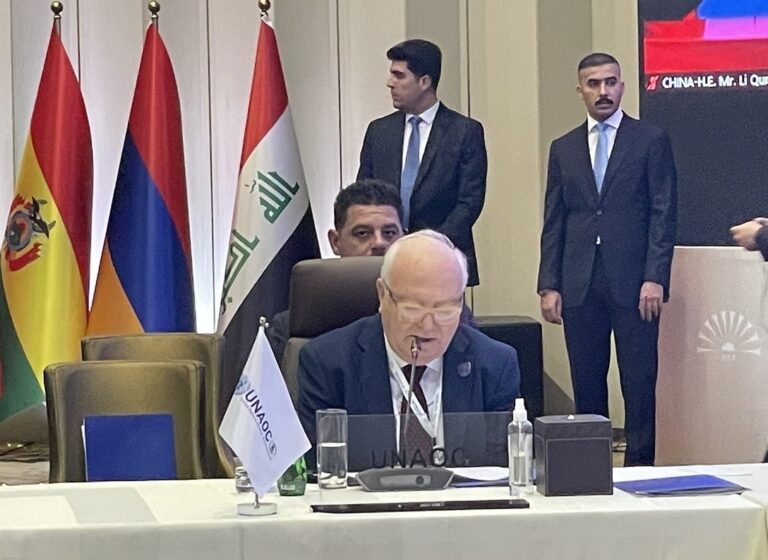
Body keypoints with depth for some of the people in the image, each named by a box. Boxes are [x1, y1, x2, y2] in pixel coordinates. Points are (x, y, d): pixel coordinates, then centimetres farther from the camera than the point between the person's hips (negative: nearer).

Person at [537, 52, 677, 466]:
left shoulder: (651, 140, 4)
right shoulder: (563, 149, 14)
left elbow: (664, 214, -2)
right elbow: (553, 223, 11)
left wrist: (655, 277, -11)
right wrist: (549, 285, 3)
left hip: (633, 281, -3)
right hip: (579, 285, 3)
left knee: (639, 382, -1)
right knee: (586, 383, 6)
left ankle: (639, 465, 5)